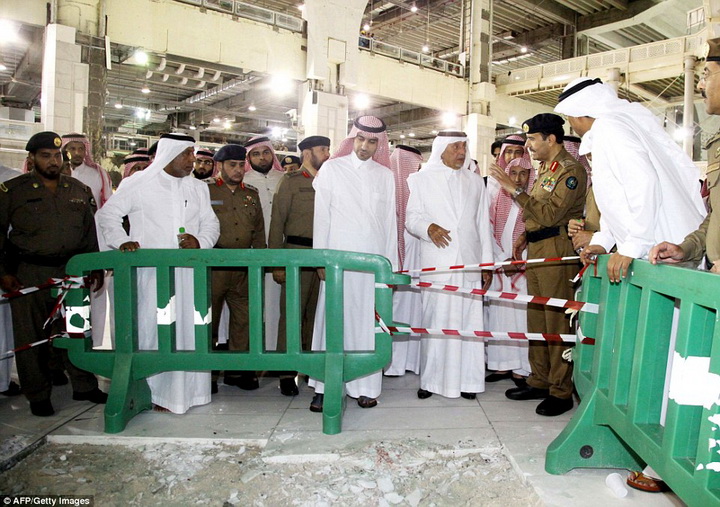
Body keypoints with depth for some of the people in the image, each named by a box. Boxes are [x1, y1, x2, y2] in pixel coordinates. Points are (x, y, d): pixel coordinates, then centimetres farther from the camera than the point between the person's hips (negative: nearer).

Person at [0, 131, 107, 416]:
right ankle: (38, 396, 18)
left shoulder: (79, 190, 12)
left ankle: (84, 386, 22)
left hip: (71, 272, 3)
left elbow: (91, 233, 15)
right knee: (31, 336, 5)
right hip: (28, 274, -2)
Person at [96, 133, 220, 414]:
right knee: (150, 328, -4)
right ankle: (149, 392, 7)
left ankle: (185, 390, 12)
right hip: (150, 272, -3)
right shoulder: (138, 183, 5)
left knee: (188, 327, 2)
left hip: (187, 272, 4)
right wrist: (122, 241, -9)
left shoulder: (198, 188, 17)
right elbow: (107, 213, 7)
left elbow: (211, 223, 16)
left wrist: (200, 241, -5)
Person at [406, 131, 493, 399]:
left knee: (469, 319, 1)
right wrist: (429, 227, -19)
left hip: (469, 263, 3)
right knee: (435, 319, -2)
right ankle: (430, 379, 8)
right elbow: (412, 218, 3)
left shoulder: (475, 181, 17)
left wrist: (486, 263, 11)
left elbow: (482, 224, 16)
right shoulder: (422, 179, 9)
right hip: (436, 263, -2)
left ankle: (466, 378, 10)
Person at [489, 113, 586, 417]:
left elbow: (550, 213, -20)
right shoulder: (545, 169, 20)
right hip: (536, 250, 10)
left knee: (557, 322, -4)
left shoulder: (571, 169, -10)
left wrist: (515, 191, -20)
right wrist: (525, 237, 16)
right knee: (536, 318, 13)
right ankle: (540, 381, 25)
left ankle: (561, 392, 7)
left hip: (557, 252, -9)